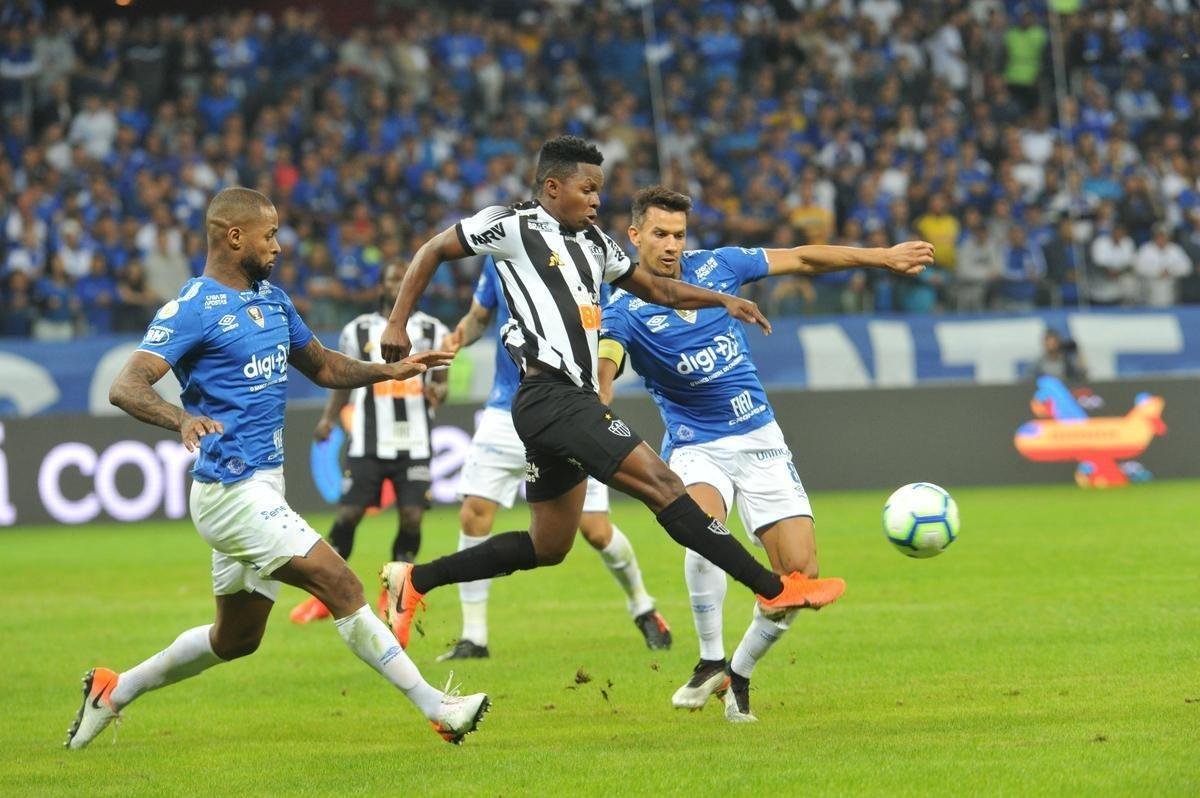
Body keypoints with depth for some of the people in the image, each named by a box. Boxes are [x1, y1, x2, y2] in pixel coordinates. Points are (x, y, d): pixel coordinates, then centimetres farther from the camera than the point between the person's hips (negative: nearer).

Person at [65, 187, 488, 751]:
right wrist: (183, 419, -43)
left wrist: (392, 370, 8)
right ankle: (437, 709, -11)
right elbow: (125, 387, -23)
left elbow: (322, 367, 25)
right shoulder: (192, 309, -13)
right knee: (342, 588, -14)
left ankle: (114, 691, 32)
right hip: (231, 490, -10)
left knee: (235, 639, 18)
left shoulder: (271, 299, 13)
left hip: (262, 487, 10)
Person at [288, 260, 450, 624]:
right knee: (347, 515, -5)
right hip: (368, 443, 0)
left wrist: (438, 392, -14)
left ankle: (394, 594, 10)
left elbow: (441, 382, 9)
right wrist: (328, 418, 0)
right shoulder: (358, 331, 7)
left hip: (415, 444, 1)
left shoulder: (432, 331, 8)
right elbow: (344, 381, 14)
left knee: (412, 517, -8)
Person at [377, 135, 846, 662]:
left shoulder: (594, 243, 20)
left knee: (546, 549, 14)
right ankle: (774, 589, -16)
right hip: (550, 397, -10)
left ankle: (412, 580, 21)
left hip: (573, 402, 10)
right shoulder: (513, 227, -2)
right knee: (660, 483, -14)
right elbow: (434, 251, 6)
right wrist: (398, 323, 1)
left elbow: (658, 290, 28)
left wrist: (723, 300, 14)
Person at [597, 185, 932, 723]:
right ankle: (710, 662, -16)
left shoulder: (715, 266, -1)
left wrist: (884, 257, 14)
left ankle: (740, 673, 15)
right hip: (695, 446, -3)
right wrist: (598, 404, -55)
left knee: (800, 573, -9)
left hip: (760, 440, 3)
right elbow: (604, 362, -32)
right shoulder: (623, 310, -12)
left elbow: (801, 258, 11)